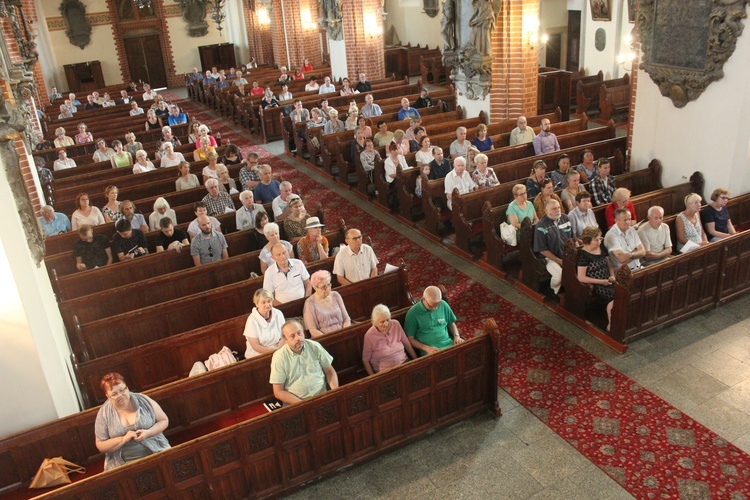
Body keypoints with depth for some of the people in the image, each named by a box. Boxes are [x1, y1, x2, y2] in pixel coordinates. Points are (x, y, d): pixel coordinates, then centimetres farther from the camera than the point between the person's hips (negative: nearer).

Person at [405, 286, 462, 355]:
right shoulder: (413, 313, -7)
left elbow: (451, 323, 20)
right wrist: (427, 348, -14)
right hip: (429, 349, -4)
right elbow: (410, 339, -3)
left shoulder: (443, 305, 4)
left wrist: (456, 336, 2)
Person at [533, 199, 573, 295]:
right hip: (551, 257, -6)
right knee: (560, 276, -30)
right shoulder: (541, 226, -13)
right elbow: (542, 250, -12)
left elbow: (571, 237, 16)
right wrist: (559, 261, -13)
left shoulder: (565, 218, 6)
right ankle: (555, 293, 2)